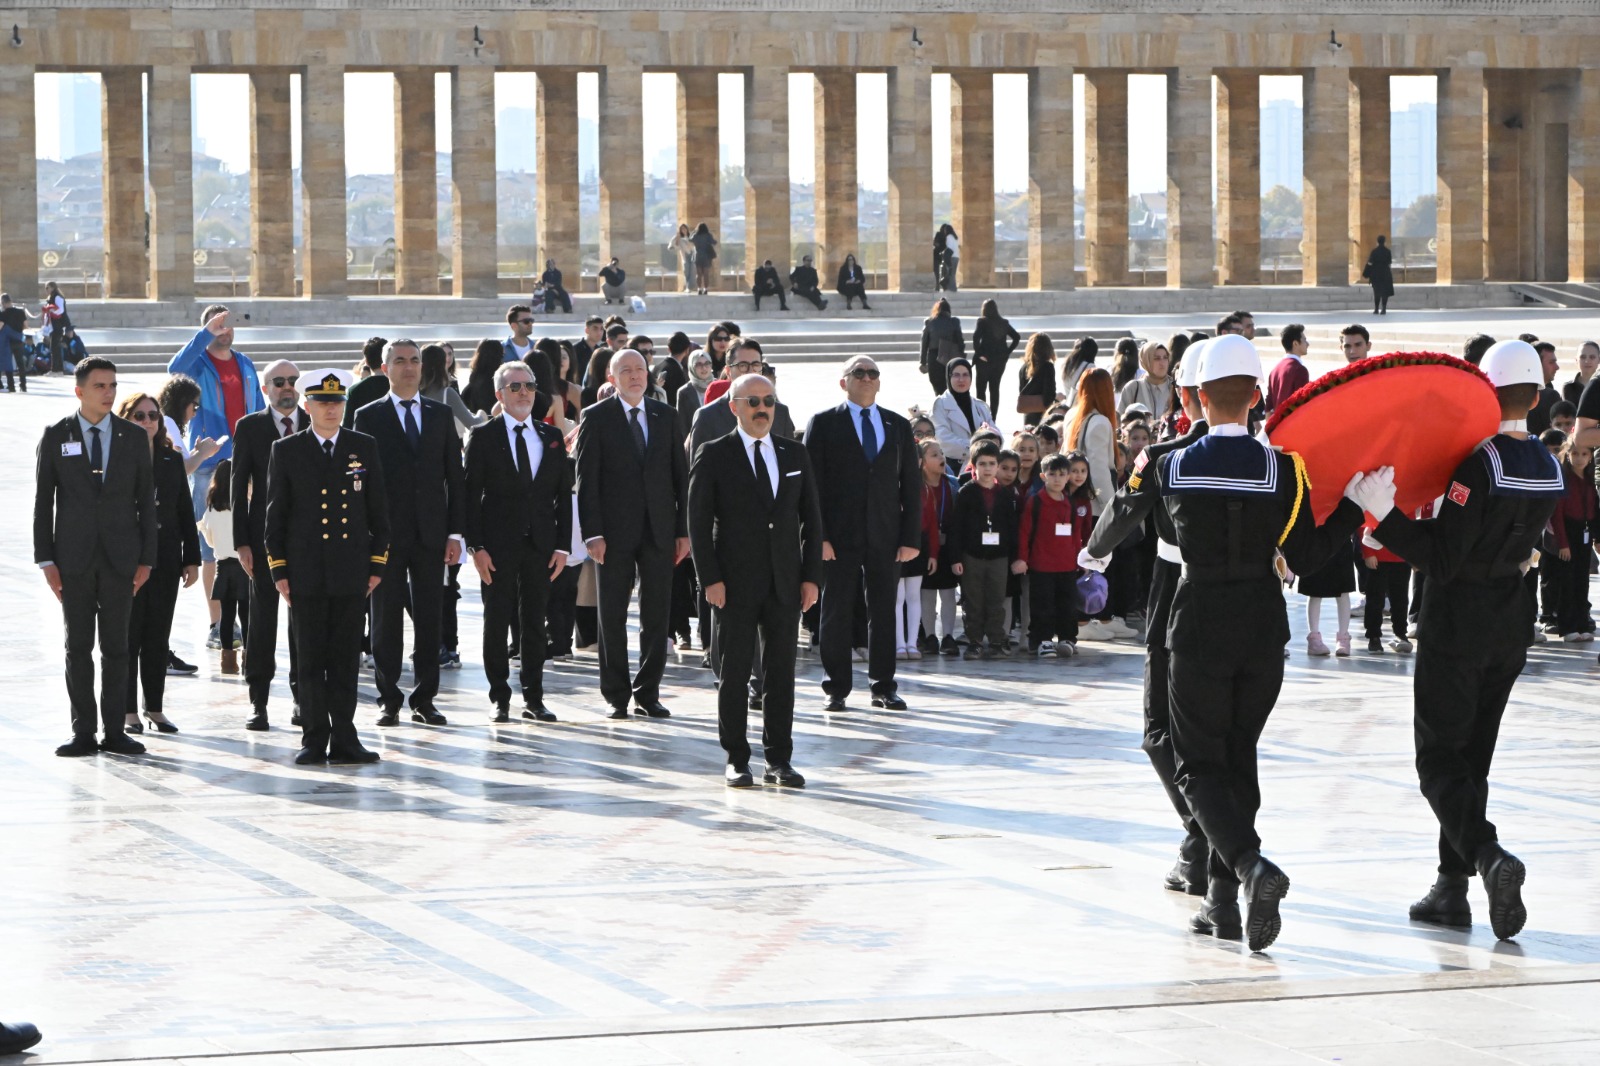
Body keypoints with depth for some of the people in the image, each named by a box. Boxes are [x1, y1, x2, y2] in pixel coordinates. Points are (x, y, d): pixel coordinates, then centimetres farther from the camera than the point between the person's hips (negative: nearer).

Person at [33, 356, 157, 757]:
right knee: (78, 647, 2)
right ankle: (83, 732, 7)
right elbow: (43, 501, 3)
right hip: (74, 556, -1)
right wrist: (46, 559, -3)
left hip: (120, 557, 1)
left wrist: (146, 558, 1)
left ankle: (114, 731, 8)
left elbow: (146, 500, 7)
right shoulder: (56, 437, 2)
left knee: (116, 646, 3)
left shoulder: (134, 437, 5)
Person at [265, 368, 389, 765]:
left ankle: (344, 739, 7)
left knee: (346, 661, 3)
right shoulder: (286, 451, 4)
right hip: (306, 574, -1)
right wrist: (278, 570, 0)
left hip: (351, 573, 1)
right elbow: (275, 514, 5)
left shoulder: (364, 447, 8)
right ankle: (315, 739, 8)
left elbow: (378, 509, 10)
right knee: (310, 659, 2)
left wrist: (377, 564, 4)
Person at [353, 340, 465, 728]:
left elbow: (454, 476, 10)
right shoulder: (368, 417, 3)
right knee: (386, 620, 1)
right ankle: (389, 700, 8)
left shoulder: (441, 416, 11)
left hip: (431, 535, 2)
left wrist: (456, 532, 2)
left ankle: (424, 700, 9)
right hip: (386, 533, -2)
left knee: (430, 620, 3)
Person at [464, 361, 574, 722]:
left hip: (540, 543, 3)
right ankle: (500, 699, 9)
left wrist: (562, 545, 2)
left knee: (534, 622, 6)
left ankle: (533, 698, 13)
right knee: (497, 621, 1)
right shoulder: (483, 436, -1)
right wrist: (477, 547, -10)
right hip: (498, 543, -3)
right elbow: (471, 494, -3)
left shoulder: (551, 437, 9)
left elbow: (563, 494, 10)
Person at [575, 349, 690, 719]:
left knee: (656, 616, 4)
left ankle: (648, 692, 13)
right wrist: (592, 533, -12)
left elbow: (680, 475, 10)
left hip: (659, 531, 3)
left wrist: (684, 529, 4)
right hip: (614, 532, -3)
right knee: (612, 617, 3)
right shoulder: (595, 418, 0)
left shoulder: (666, 416, 9)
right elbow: (586, 479, -4)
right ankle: (617, 696, 11)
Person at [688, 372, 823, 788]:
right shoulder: (714, 456, 1)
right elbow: (698, 522, -3)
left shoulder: (795, 454, 12)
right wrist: (710, 578, -11)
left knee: (781, 671, 4)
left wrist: (811, 576, 4)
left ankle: (779, 760, 11)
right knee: (734, 672, 1)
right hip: (736, 583, -3)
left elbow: (811, 518, 12)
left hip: (785, 582, 3)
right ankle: (736, 760, 9)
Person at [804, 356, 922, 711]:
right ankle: (836, 689, 8)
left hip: (885, 536, 3)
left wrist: (911, 537, 1)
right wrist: (818, 535, -10)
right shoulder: (823, 424, 4)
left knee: (884, 613, 5)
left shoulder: (898, 426, 13)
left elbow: (911, 485, 10)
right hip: (840, 536, -2)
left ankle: (884, 687, 13)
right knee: (837, 614, 1)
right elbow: (812, 483, -1)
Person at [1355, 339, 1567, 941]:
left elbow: (1442, 559, -21)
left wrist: (1384, 511, -22)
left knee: (1439, 757, -2)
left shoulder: (1478, 463, -20)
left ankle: (1488, 855, -24)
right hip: (1513, 618, 7)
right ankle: (1452, 887, 17)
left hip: (1458, 616, -7)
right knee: (1473, 754, 15)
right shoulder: (1550, 469, 3)